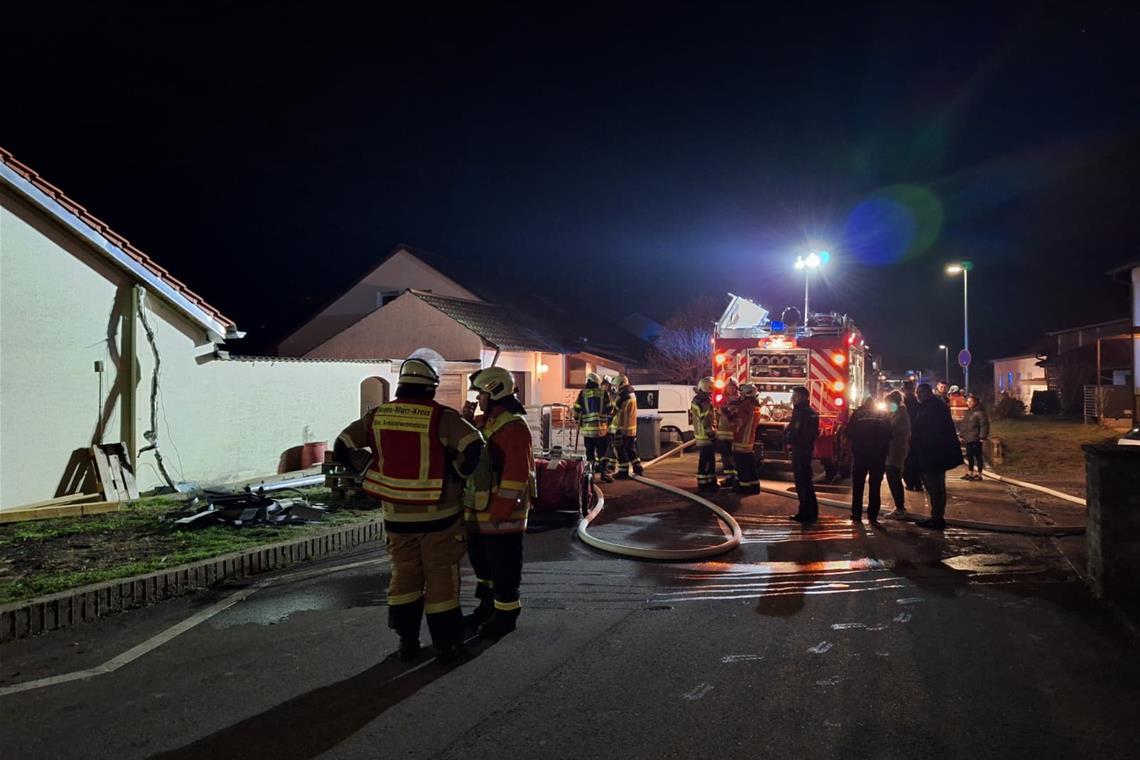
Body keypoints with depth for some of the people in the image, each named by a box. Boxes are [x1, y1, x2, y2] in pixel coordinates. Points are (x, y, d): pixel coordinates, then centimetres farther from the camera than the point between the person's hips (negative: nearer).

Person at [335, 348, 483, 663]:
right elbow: (474, 448, -24)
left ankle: (407, 642, 24)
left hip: (397, 514, 4)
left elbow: (343, 448, 4)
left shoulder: (378, 416, 0)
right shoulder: (442, 417, -14)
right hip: (438, 515, -3)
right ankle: (445, 644, 16)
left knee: (403, 575, 17)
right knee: (440, 578, 9)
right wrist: (456, 475, -8)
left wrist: (372, 469, 11)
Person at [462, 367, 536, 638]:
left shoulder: (513, 426, -19)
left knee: (503, 565, 1)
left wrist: (502, 510, -25)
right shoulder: (485, 423, 13)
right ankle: (487, 606, 36)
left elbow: (517, 473, -25)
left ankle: (506, 614, 16)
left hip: (502, 512, -10)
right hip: (480, 510, 10)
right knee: (480, 558, 20)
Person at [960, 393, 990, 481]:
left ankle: (979, 474, 5)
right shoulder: (968, 412, 16)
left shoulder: (980, 412, -11)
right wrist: (962, 435, 17)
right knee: (970, 457, 14)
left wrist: (982, 437, -19)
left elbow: (984, 425, -15)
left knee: (978, 457, -1)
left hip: (976, 439, -8)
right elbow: (964, 424, 22)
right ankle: (970, 473, 22)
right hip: (968, 439, 8)